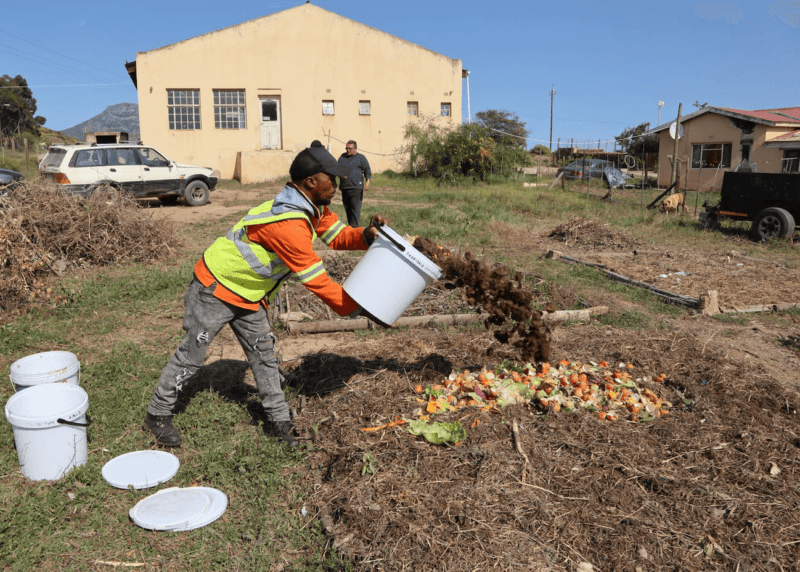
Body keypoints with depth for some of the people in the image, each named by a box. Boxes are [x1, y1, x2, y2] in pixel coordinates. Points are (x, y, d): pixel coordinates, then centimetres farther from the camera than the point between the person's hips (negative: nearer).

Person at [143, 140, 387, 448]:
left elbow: (337, 235, 4)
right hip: (216, 290, -9)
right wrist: (356, 309, -20)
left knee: (264, 355, 10)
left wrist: (367, 235, -18)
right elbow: (316, 281, -28)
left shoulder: (314, 206, -4)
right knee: (191, 355, 5)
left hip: (248, 296, 9)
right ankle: (157, 415, 25)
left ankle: (279, 421, 21)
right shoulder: (288, 223, -33)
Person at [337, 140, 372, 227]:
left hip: (356, 188, -5)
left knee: (355, 209, -11)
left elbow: (368, 171, 0)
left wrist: (367, 182, -15)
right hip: (344, 188, 5)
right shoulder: (342, 157, 18)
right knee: (347, 209, 8)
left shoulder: (361, 158, 5)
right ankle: (350, 226, 18)